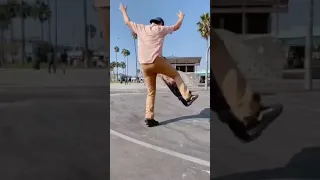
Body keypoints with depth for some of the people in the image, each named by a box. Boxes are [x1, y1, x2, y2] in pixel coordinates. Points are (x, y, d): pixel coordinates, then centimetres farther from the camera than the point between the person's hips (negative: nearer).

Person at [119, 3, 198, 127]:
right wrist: (181, 18, 41)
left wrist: (123, 11, 49)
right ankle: (187, 97, 7)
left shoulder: (140, 28, 17)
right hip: (157, 61, -4)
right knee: (176, 75, 17)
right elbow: (176, 27, 22)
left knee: (151, 92, 9)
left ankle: (149, 118, 4)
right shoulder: (160, 29, 8)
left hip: (144, 65, 4)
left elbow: (127, 22, 31)